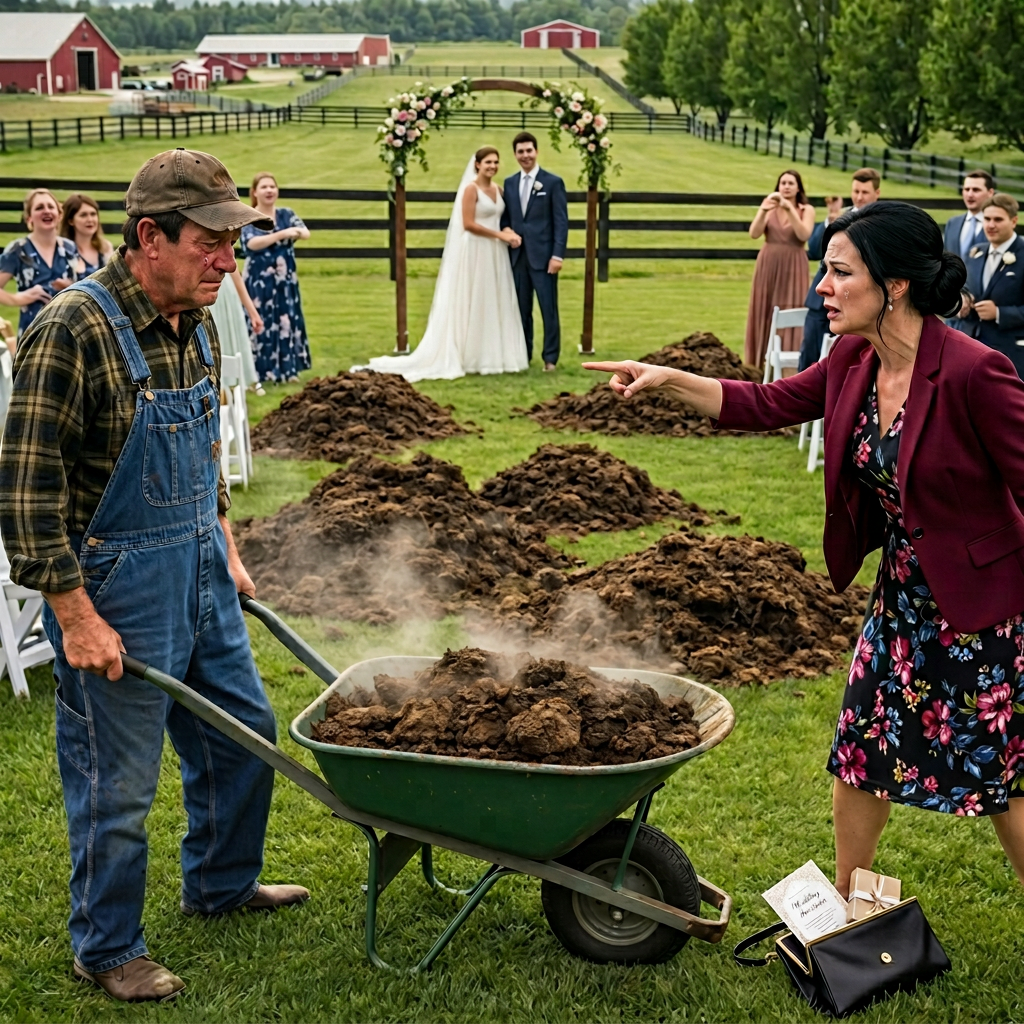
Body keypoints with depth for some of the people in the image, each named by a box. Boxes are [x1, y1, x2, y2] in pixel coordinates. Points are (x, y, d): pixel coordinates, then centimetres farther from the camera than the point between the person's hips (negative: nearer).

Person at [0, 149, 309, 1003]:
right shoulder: (73, 332, -22)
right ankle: (107, 949, 27)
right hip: (116, 588, -8)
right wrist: (76, 617, -21)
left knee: (243, 732, 20)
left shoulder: (196, 326, 4)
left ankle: (221, 883, 43)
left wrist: (224, 548, 18)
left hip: (199, 574, 8)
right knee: (118, 782, 5)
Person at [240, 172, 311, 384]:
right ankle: (259, 372, 0)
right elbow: (252, 243, -22)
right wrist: (281, 234, -32)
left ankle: (288, 369, 14)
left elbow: (305, 232, -11)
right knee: (260, 324, -3)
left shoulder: (286, 214, 6)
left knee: (288, 322, 6)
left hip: (285, 280, 4)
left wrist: (297, 232, -35)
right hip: (259, 281, -4)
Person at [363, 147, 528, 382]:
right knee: (472, 304, -3)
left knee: (494, 304, 8)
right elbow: (468, 224, -16)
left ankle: (491, 356, 14)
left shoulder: (498, 189, 12)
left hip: (495, 255, 8)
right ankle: (470, 357, 3)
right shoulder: (471, 189, -10)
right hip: (476, 253, -7)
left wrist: (509, 232, -3)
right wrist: (500, 235, -14)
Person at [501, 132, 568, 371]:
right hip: (517, 256, 4)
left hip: (543, 256, -4)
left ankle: (550, 358, 6)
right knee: (521, 309, 7)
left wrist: (558, 255, -12)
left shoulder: (553, 182, -1)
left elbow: (561, 221, -5)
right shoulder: (509, 183, 13)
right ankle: (523, 356, 15)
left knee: (548, 309, -2)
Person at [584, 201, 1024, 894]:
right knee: (859, 751, 15)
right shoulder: (854, 362, -3)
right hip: (902, 599, 7)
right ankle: (847, 907, 34)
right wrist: (669, 380, 0)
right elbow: (766, 405, 9)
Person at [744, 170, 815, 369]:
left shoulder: (806, 210, 0)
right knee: (765, 314, 6)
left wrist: (790, 209, -23)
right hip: (768, 266, 2)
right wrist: (763, 210, -24)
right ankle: (762, 363, 13)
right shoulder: (769, 207, 5)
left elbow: (804, 235, -17)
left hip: (793, 269, -2)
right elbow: (754, 233, -8)